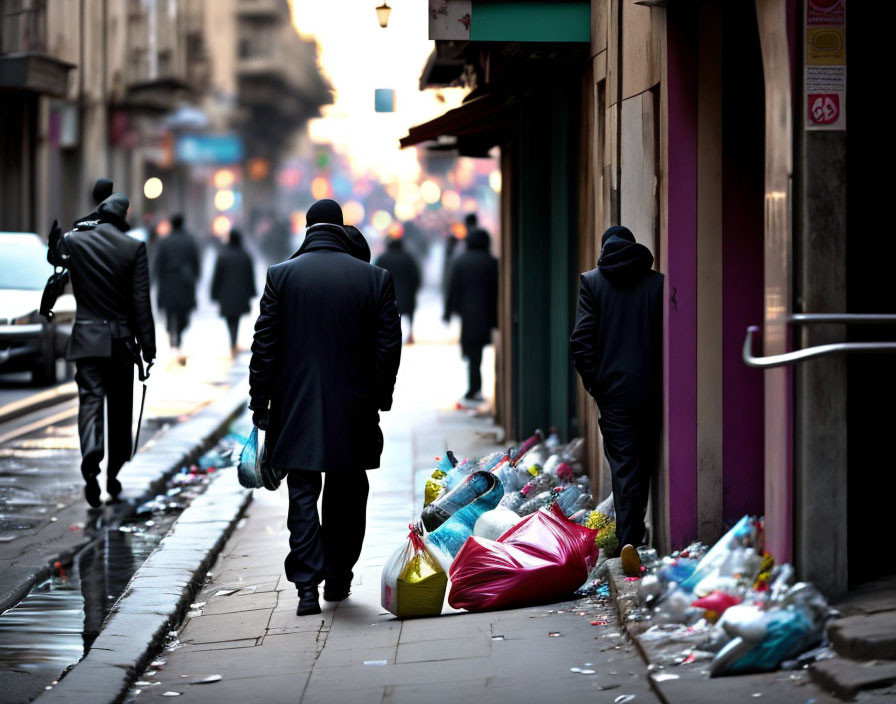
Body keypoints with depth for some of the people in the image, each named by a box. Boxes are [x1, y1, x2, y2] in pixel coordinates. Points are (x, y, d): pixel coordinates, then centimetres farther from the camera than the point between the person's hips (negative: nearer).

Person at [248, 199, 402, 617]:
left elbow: (265, 347, -3)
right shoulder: (375, 278, -1)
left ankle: (307, 586, -8)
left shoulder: (281, 276, -3)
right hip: (353, 410, 1)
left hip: (297, 410, -1)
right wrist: (379, 398, 12)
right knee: (346, 496, 15)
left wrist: (260, 405, 2)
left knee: (303, 496, 2)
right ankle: (338, 578, 22)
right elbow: (389, 346, 1)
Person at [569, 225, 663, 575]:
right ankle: (635, 531, 24)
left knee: (623, 465, -1)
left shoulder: (592, 282, -1)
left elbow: (581, 340, -8)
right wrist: (662, 381, 7)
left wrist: (593, 383, 2)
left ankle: (628, 539, -14)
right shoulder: (657, 282, 2)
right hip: (651, 390, 1)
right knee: (645, 463, 15)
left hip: (613, 391, -1)